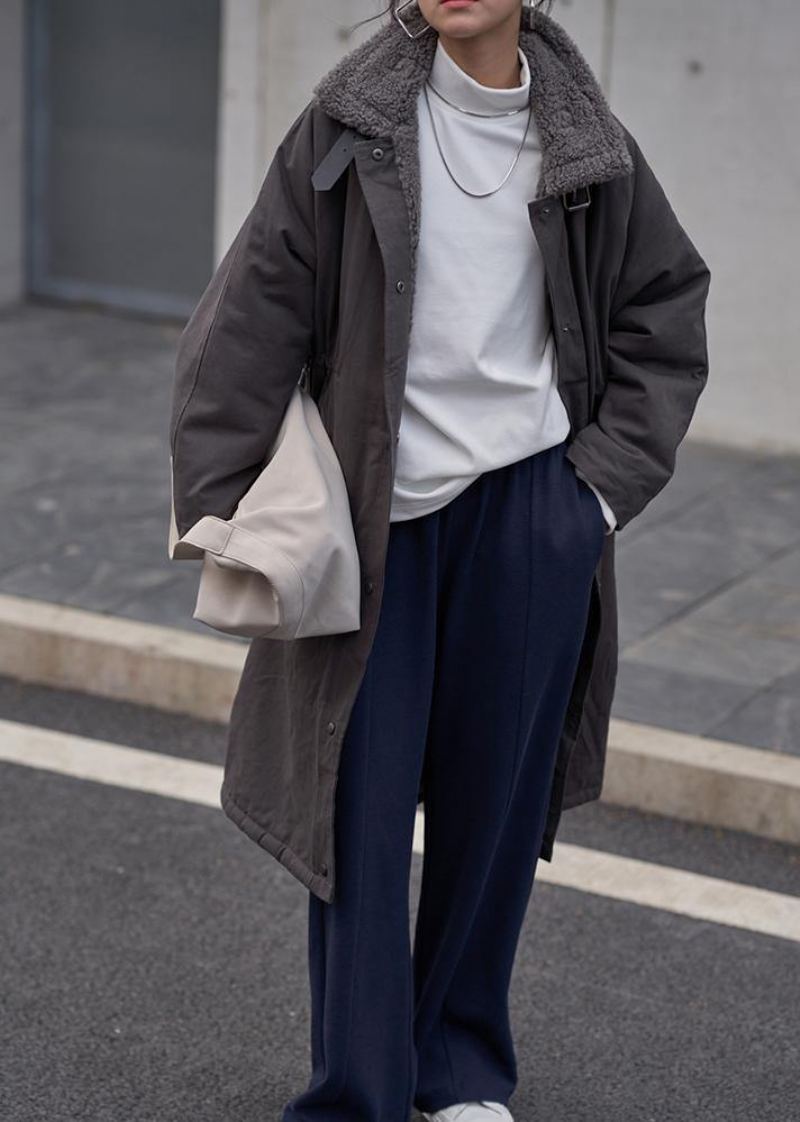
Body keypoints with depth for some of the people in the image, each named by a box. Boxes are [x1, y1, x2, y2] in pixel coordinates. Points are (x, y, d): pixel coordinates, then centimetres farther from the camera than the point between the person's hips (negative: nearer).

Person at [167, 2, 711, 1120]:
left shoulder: (586, 144, 1)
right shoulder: (353, 122, -5)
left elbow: (666, 308, 11)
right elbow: (256, 304, -5)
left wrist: (607, 482, 3)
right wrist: (216, 498, -9)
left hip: (528, 512, 2)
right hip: (379, 518, -1)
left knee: (496, 797, 11)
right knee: (360, 805, 1)